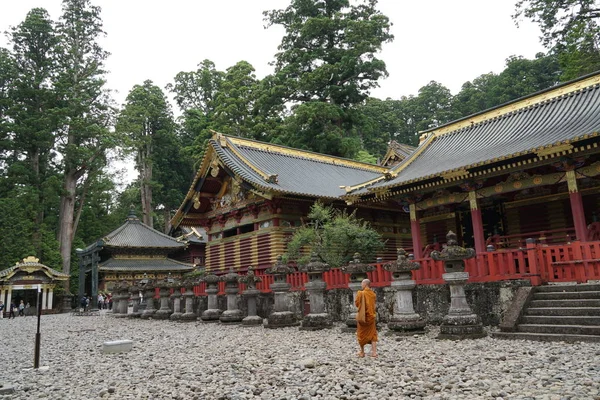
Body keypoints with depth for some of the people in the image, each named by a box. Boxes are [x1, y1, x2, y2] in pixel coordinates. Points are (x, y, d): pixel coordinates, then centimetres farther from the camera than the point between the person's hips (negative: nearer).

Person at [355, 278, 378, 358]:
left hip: (363, 316, -3)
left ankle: (362, 352, 17)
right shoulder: (373, 294, 1)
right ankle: (374, 352, 1)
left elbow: (357, 304, -9)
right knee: (372, 335, 8)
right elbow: (374, 303, 9)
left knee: (361, 334, 10)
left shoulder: (361, 293, -13)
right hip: (372, 316, 3)